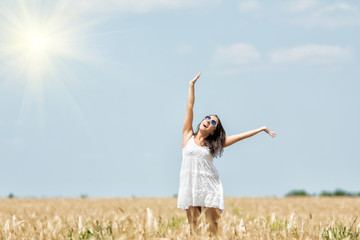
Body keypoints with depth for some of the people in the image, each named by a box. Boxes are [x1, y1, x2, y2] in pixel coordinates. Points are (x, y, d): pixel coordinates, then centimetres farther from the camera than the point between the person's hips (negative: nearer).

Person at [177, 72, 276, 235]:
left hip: (210, 189, 0)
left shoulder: (213, 144, 10)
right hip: (190, 187, 0)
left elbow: (240, 136, 12)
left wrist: (261, 129, 13)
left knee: (212, 229, -5)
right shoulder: (188, 136, 9)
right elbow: (190, 107, 10)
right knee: (194, 229, -1)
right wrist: (191, 86, 11)